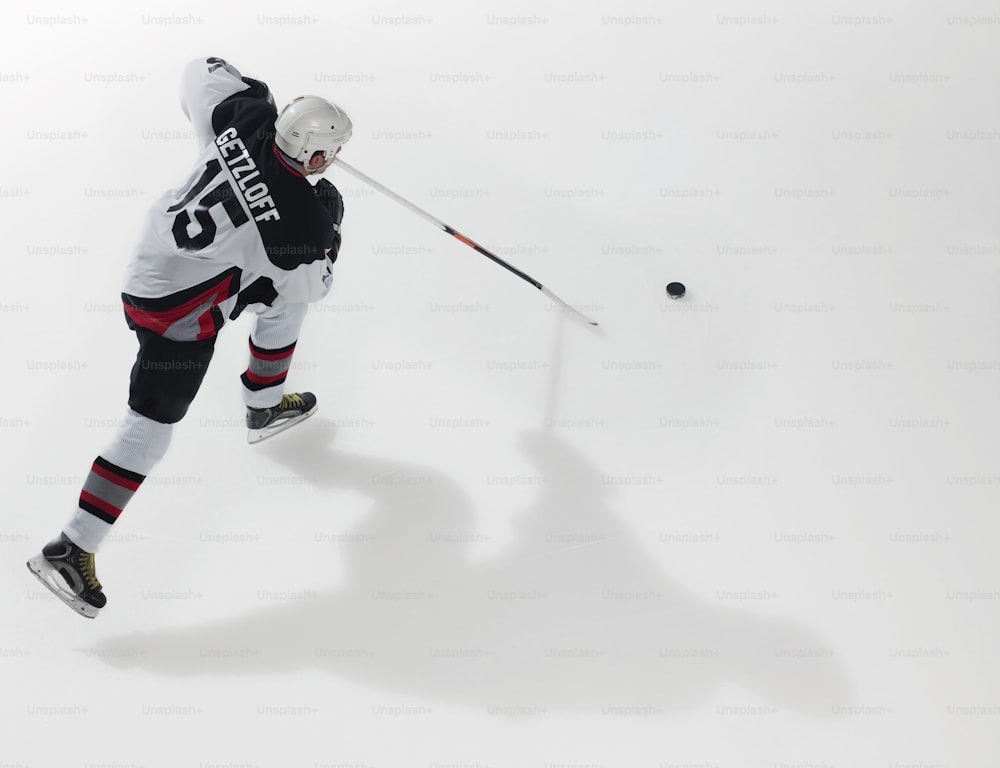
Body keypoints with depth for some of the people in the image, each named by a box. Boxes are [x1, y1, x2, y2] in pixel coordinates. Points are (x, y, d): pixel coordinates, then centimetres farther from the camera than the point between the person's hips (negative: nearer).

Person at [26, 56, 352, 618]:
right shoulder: (299, 218, -25)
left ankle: (265, 406, 44)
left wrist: (251, 89, 23)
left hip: (163, 251, 9)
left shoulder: (248, 119, -11)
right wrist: (329, 229, 7)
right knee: (150, 429, -4)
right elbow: (315, 285, -6)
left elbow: (203, 73, 7)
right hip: (177, 313, -9)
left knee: (287, 293, 24)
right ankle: (71, 551, -1)